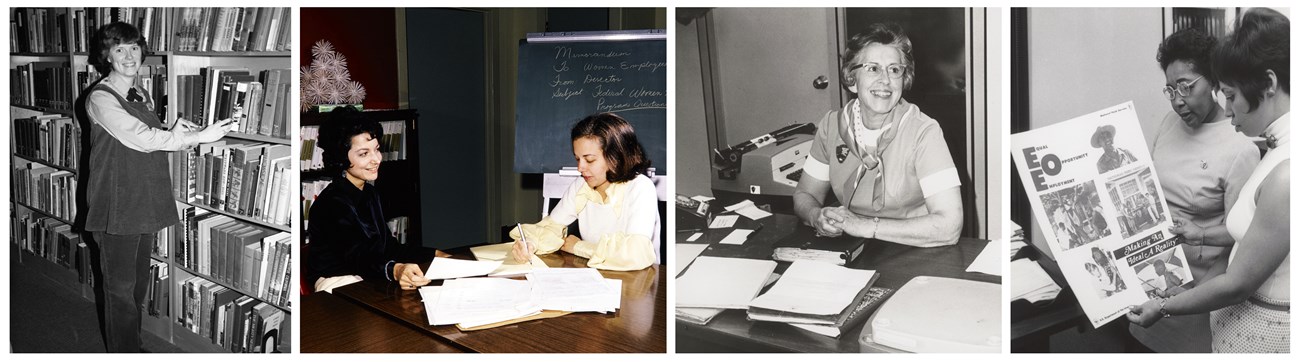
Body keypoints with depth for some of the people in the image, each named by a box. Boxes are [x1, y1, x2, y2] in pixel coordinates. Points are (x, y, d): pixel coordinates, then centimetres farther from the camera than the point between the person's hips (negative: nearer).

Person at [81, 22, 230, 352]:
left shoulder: (142, 95, 13)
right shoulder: (101, 98, -12)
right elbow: (141, 139, -19)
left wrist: (174, 133, -3)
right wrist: (199, 136, -17)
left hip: (145, 207, 8)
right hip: (117, 210, -8)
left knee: (138, 286, 16)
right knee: (121, 290, -1)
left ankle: (130, 345, 28)